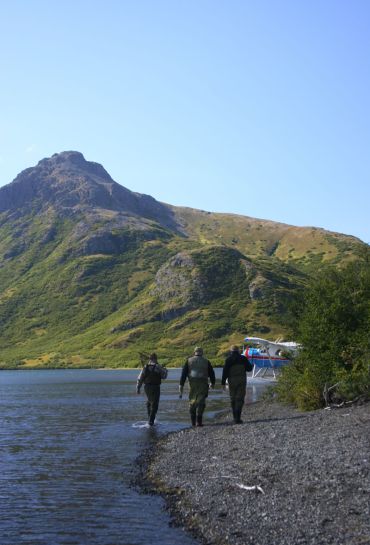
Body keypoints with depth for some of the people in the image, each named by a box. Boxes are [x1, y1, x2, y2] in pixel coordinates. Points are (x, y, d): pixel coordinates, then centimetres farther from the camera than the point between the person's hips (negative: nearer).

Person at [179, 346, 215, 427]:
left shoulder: (189, 361, 7)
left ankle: (193, 421, 14)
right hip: (203, 384, -1)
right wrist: (213, 383, 30)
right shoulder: (206, 361, 7)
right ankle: (199, 421, -9)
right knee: (201, 402, 0)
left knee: (192, 402, 14)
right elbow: (211, 373, 13)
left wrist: (181, 385, 1)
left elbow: (184, 373, 1)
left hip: (192, 384, 1)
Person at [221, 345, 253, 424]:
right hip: (242, 380, 0)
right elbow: (249, 368, 7)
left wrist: (223, 383, -3)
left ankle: (235, 417, 15)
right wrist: (251, 365, 30)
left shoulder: (228, 359, -1)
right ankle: (237, 418, -11)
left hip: (232, 381, 0)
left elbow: (225, 371, -6)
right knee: (240, 399, -1)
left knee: (233, 399, 12)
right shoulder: (243, 358, 2)